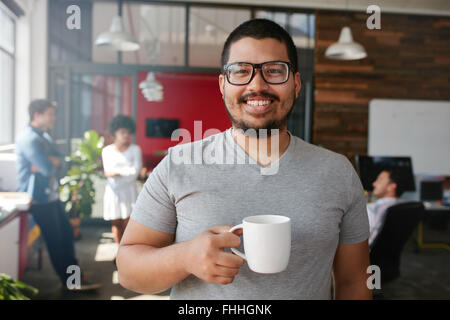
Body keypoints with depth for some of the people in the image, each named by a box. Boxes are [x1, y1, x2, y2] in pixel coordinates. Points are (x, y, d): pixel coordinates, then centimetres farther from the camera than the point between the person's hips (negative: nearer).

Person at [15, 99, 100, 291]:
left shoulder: (44, 136, 15)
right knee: (55, 240, -1)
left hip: (51, 195, 9)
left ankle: (74, 276, 23)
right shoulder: (29, 138, -17)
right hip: (39, 198, -9)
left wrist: (49, 162, -14)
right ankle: (70, 282, 11)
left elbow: (61, 165, 7)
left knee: (66, 233, 12)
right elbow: (48, 168, -23)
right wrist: (53, 162, -2)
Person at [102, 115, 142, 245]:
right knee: (116, 224, 4)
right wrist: (127, 170, -10)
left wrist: (117, 172, -7)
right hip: (113, 192, 2)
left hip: (128, 191, -1)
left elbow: (135, 171, -8)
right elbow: (108, 172, -6)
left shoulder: (135, 149, 2)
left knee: (127, 224, -6)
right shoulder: (107, 150, 6)